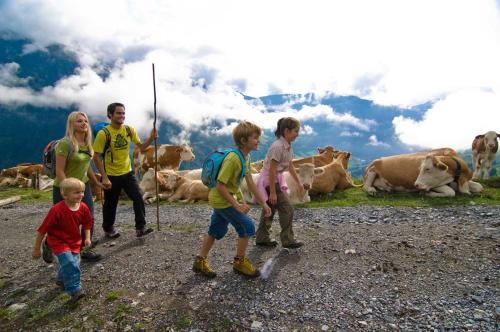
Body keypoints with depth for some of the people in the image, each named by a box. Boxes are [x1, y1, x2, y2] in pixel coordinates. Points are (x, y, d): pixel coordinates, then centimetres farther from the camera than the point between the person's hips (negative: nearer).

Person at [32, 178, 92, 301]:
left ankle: (62, 280, 48)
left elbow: (87, 223, 8)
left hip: (75, 241, 6)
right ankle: (75, 290, -12)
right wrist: (36, 249, -13)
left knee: (74, 263, 17)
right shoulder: (56, 210, -29)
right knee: (70, 263, -22)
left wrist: (87, 237, 2)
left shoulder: (83, 207, -14)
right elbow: (42, 230, -21)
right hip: (58, 242, -6)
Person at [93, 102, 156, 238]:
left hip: (127, 173, 4)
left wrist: (151, 138, -13)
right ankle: (108, 229, 34)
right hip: (111, 176, -3)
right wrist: (104, 177, -17)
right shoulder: (103, 133, -15)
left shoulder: (129, 130, -1)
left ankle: (140, 228, 2)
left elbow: (141, 146, 7)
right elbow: (97, 157, -13)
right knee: (110, 204, 12)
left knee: (138, 198, -7)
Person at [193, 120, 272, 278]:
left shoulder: (246, 157, 2)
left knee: (217, 230, 18)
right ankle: (239, 262, 12)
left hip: (222, 199, 9)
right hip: (221, 199, -9)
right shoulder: (232, 159, -27)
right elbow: (220, 186, -27)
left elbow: (250, 182, 8)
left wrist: (263, 203, 10)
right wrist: (237, 205, -26)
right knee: (247, 225, -6)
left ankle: (200, 261, 32)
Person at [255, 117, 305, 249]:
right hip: (269, 180, -9)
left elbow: (290, 167, 14)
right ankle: (288, 240, 7)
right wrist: (273, 192, -23)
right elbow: (272, 171, -24)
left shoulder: (289, 146, 4)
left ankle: (262, 238, 27)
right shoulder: (278, 146, -24)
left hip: (276, 178, 9)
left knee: (270, 209, 15)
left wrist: (299, 183, 15)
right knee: (287, 209, -5)